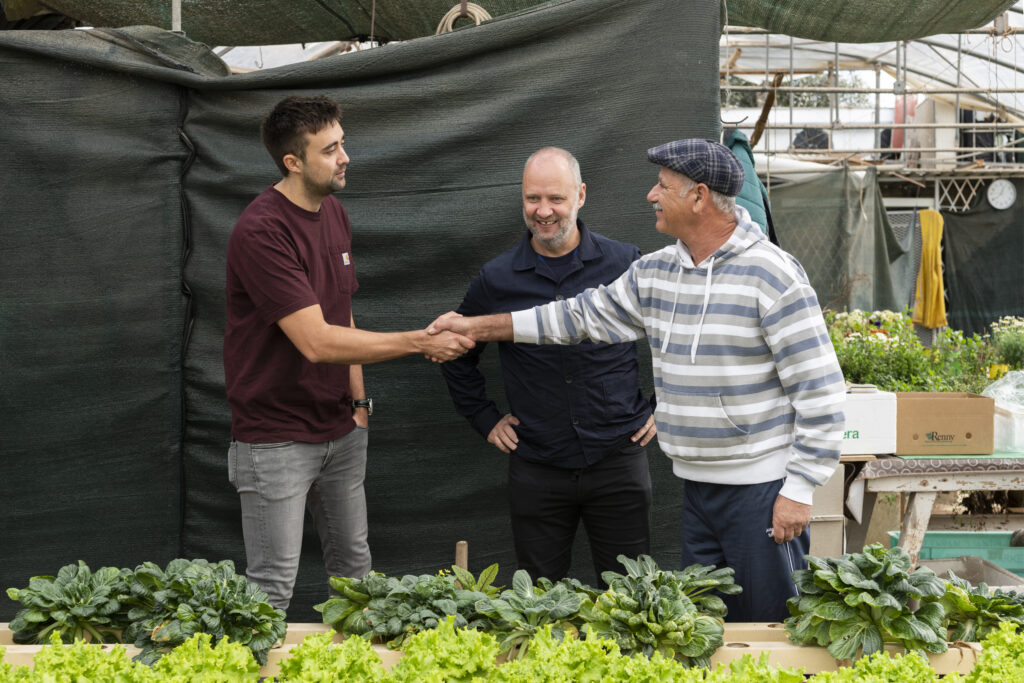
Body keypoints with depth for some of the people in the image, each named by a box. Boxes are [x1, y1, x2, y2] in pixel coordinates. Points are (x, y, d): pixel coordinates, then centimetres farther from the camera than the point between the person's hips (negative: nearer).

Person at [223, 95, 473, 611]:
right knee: (273, 588, -3)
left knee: (354, 569, 13)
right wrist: (421, 342, -23)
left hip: (341, 432, 8)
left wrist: (357, 401, 9)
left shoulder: (334, 214, 7)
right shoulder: (260, 232, -21)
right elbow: (315, 341, -26)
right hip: (277, 440, -8)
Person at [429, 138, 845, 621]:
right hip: (696, 487, 7)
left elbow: (819, 389, -13)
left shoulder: (771, 275, -12)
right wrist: (478, 327, 19)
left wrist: (799, 490, -15)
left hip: (762, 488, -7)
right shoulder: (653, 273, 9)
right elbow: (584, 315, 20)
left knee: (770, 625, -3)